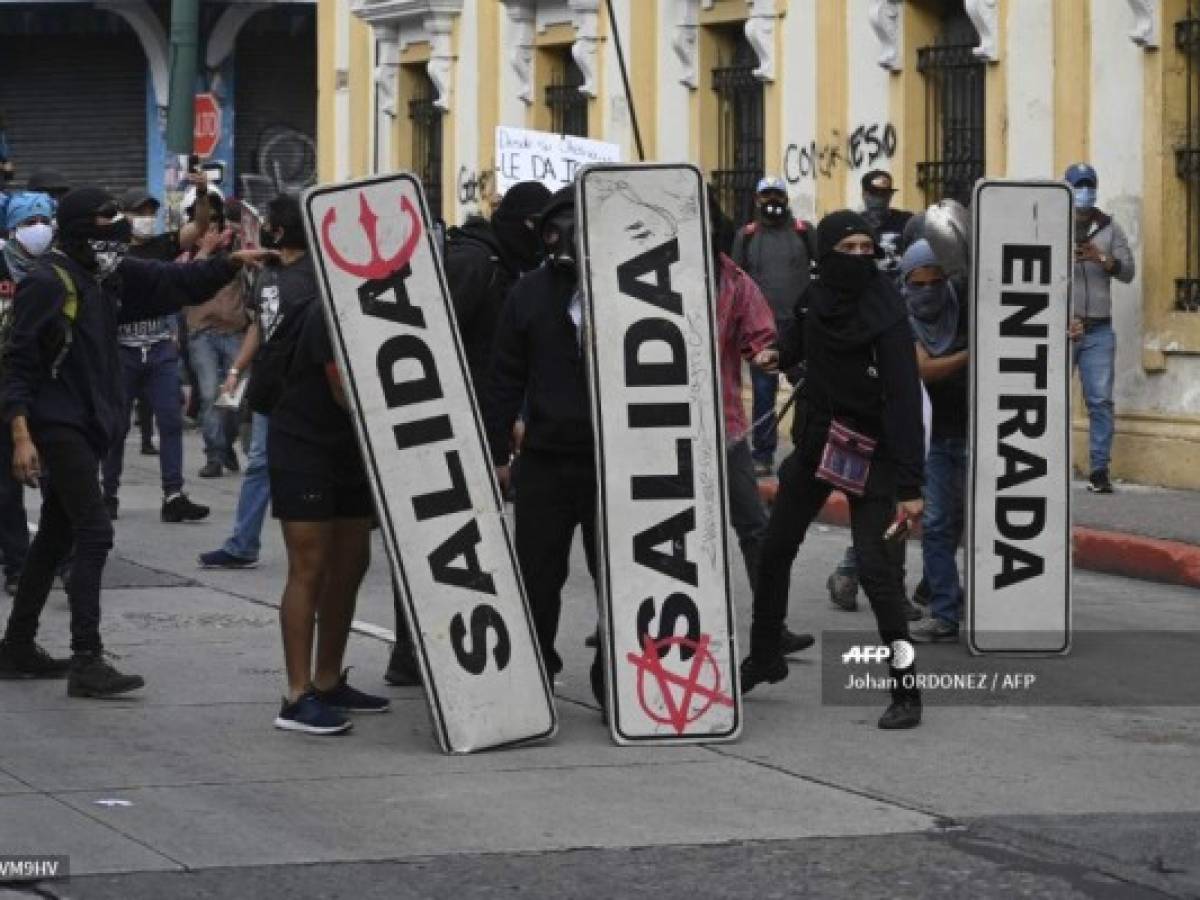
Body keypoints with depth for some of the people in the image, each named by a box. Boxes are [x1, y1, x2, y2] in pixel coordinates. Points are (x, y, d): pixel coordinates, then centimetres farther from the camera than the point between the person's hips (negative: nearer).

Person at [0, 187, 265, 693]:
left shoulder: (110, 277, 10)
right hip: (58, 427, -9)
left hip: (87, 428, 9)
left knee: (56, 537, 15)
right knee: (94, 534, -15)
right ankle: (86, 662, -17)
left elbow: (174, 283, 13)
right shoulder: (46, 284, -14)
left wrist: (232, 263, -1)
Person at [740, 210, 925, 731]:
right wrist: (780, 355, -1)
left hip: (868, 453, -7)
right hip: (815, 441, 7)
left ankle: (907, 692, -10)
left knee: (874, 566, -15)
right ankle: (764, 658, 36)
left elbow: (904, 399, -24)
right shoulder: (816, 298, -3)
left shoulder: (884, 313, -20)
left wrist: (909, 485, -29)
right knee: (774, 550, 15)